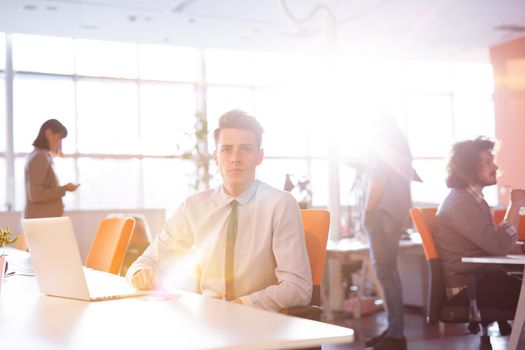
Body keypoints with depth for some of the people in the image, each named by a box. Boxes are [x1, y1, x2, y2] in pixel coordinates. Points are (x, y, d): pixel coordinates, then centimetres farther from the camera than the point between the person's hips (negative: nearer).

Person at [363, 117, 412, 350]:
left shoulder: (381, 140, -10)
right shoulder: (398, 139, 17)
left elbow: (378, 180, -17)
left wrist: (367, 211, -12)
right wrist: (404, 216, 19)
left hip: (382, 213, -10)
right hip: (396, 212, 10)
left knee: (385, 273, -8)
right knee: (388, 272, 13)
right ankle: (393, 329, 18)